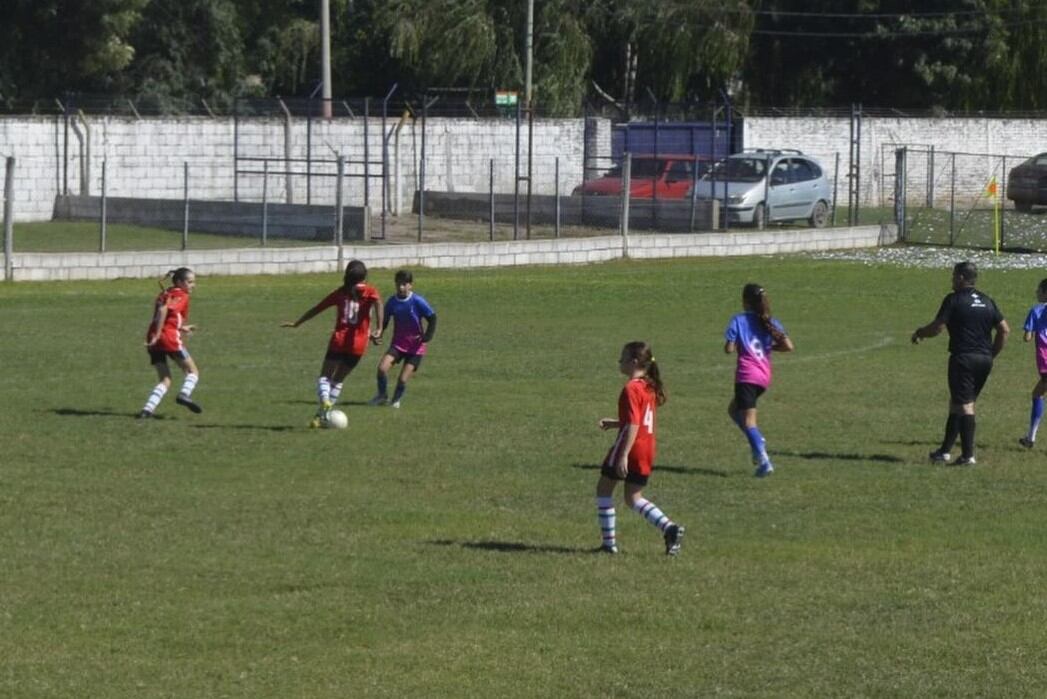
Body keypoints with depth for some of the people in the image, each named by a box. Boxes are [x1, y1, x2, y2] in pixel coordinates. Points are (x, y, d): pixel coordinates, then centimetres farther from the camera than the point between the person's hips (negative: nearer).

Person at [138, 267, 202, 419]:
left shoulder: (165, 294, 24)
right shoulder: (181, 295, -1)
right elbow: (163, 310, -17)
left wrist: (181, 328, 35)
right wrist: (157, 335, -18)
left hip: (154, 341, 7)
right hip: (169, 338, -7)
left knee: (165, 380, 11)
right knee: (192, 371, 7)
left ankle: (147, 409, -7)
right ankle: (185, 394, -20)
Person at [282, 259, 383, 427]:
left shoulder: (341, 292, 8)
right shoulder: (370, 291, 4)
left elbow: (316, 309, 13)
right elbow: (377, 302, -19)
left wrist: (296, 323, 22)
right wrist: (378, 328, -26)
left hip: (339, 341, -1)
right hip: (358, 344, 1)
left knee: (325, 376, 7)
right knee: (338, 380, 15)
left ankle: (324, 400, -24)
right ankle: (322, 416, 9)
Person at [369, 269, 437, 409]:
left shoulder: (417, 301, -14)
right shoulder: (392, 302, -2)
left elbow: (432, 317, -6)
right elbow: (384, 320, 10)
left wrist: (428, 335, -18)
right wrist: (379, 333, -7)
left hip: (415, 346, -3)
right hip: (398, 343, 3)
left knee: (403, 379, -8)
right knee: (382, 367, -19)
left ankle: (396, 400, 22)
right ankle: (382, 396, 6)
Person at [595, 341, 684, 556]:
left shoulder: (631, 389, -16)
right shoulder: (649, 387, 12)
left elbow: (633, 425, -22)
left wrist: (623, 455, -24)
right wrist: (615, 423, 20)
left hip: (630, 448, -8)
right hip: (647, 450, 8)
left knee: (604, 488, 9)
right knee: (634, 498, 15)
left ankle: (609, 541, 8)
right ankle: (669, 528, -4)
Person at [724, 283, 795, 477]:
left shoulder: (738, 320, -3)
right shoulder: (770, 322, 9)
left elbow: (729, 349, -10)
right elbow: (789, 346, -2)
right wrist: (770, 346, 13)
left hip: (746, 375, -6)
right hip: (765, 376, 6)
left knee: (748, 420, -7)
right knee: (733, 409, 25)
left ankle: (764, 461, -21)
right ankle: (757, 442, 8)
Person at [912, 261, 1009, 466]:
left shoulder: (954, 299, -7)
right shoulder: (986, 301, 12)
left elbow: (937, 327, -12)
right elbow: (1004, 329, 10)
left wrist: (918, 333, 7)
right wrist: (992, 354, 17)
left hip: (963, 358, -7)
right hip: (984, 360, 7)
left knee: (964, 405, -6)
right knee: (957, 403, 16)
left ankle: (968, 455, -11)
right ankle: (945, 450, 22)